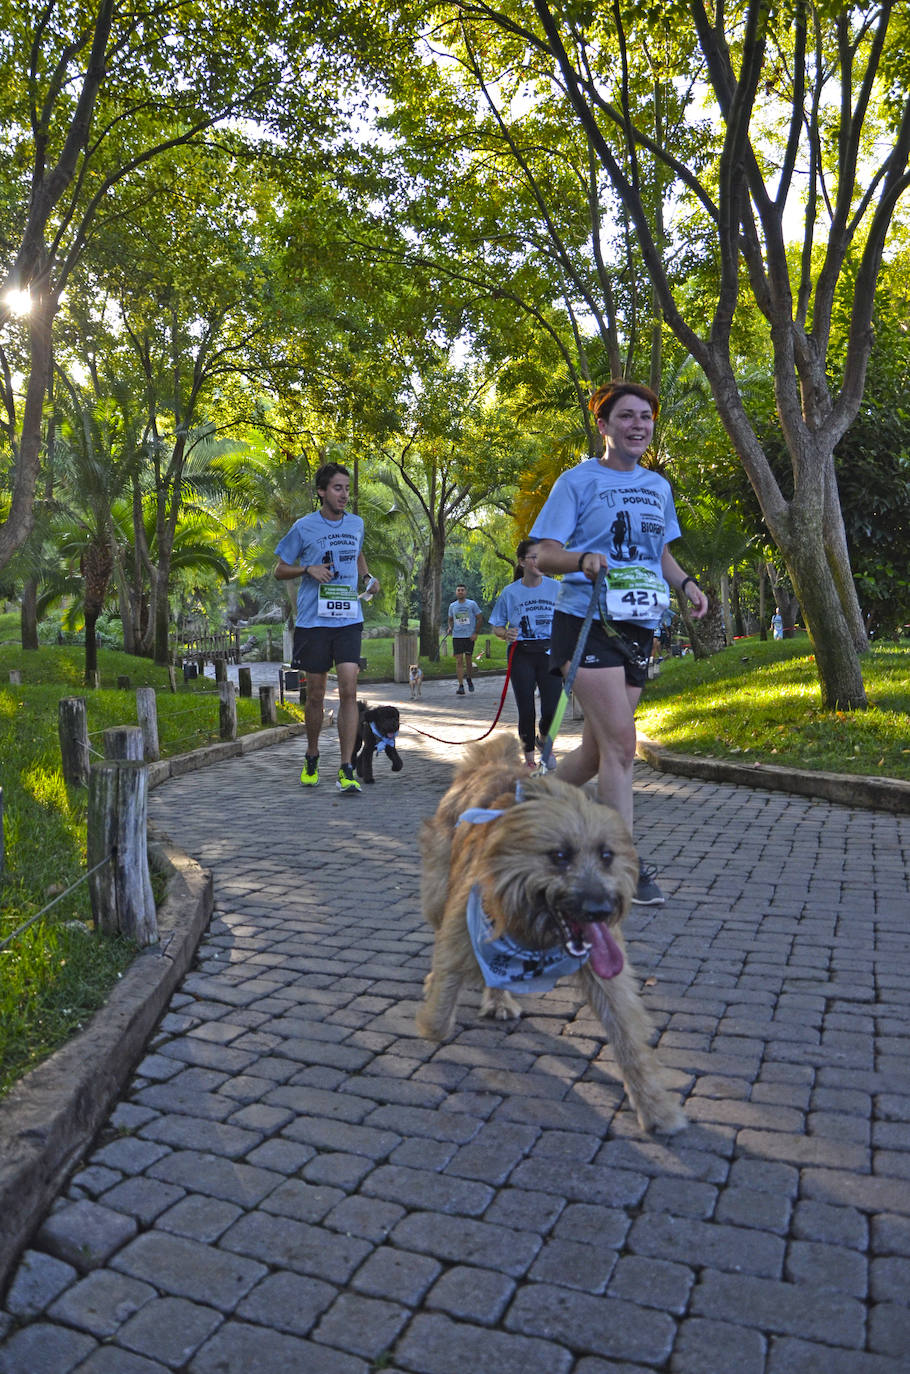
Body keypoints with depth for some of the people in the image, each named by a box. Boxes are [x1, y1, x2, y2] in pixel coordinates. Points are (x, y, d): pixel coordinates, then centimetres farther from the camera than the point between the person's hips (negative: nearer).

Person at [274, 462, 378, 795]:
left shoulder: (356, 524, 10)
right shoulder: (304, 527, -1)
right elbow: (279, 570, 6)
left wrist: (368, 577, 11)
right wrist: (308, 569, -13)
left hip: (349, 620, 2)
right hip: (314, 620, -2)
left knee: (349, 690, -10)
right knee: (315, 695, 6)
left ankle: (346, 770, -7)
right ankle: (312, 758, 29)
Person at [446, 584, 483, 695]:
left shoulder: (472, 604, 0)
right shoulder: (452, 606, 8)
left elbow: (480, 619, 3)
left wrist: (475, 633, -6)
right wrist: (450, 627, 0)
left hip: (469, 636, -1)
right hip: (457, 636, 1)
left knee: (468, 660, 7)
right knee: (459, 661, -6)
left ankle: (468, 678, 34)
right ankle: (460, 686, -7)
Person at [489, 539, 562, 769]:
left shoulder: (556, 588, 2)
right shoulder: (509, 592, 2)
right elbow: (496, 627, 8)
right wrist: (506, 634, -14)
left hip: (549, 653, 0)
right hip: (521, 655, 0)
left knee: (551, 709, -9)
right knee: (526, 711, 0)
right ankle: (529, 759, 17)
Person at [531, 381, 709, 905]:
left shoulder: (659, 487, 17)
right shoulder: (578, 481, -2)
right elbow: (544, 554, -6)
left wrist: (686, 582, 6)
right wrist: (584, 559, -27)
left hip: (638, 629, 7)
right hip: (588, 622, -6)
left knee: (599, 749, 10)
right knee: (621, 743, -13)